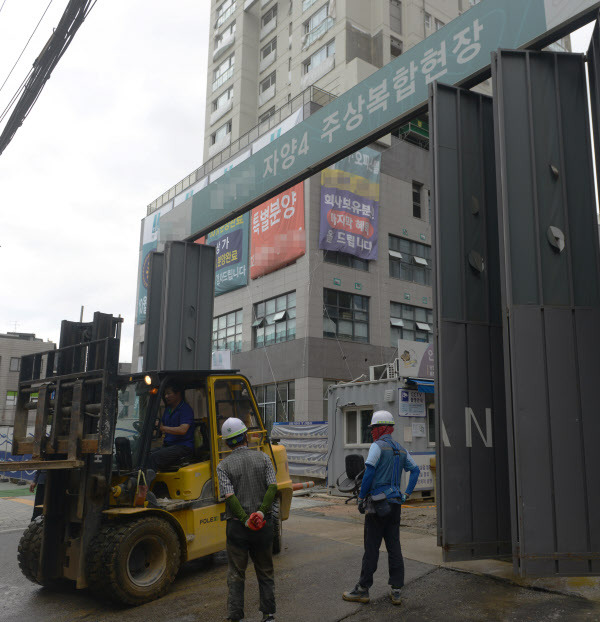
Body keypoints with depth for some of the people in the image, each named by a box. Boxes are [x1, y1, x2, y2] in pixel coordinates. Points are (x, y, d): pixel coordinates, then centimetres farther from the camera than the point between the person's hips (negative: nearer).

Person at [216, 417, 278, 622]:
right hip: (264, 525, 2)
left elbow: (229, 497, -15)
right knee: (265, 572, 16)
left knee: (236, 574, 11)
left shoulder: (223, 465, -5)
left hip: (237, 526, -2)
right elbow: (273, 487, -10)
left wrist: (246, 520, -15)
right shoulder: (263, 458, -1)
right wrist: (261, 512, -15)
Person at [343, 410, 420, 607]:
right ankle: (396, 591, 13)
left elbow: (369, 473, -18)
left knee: (371, 547, 0)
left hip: (378, 502, -7)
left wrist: (361, 498, -9)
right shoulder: (401, 449, 12)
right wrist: (407, 493, 18)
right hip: (395, 503, 7)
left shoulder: (378, 446, -11)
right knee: (394, 546, 10)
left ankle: (362, 590, 9)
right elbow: (415, 470, 18)